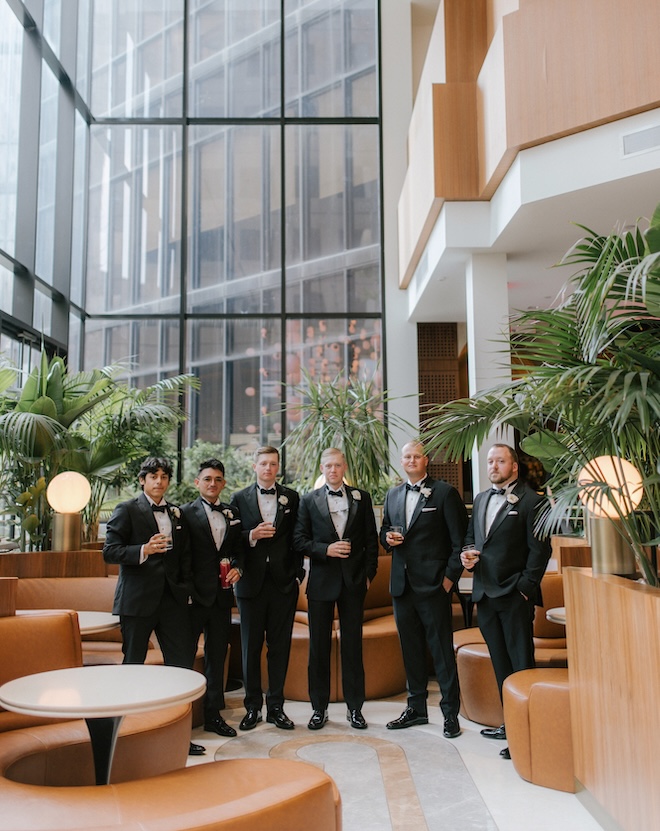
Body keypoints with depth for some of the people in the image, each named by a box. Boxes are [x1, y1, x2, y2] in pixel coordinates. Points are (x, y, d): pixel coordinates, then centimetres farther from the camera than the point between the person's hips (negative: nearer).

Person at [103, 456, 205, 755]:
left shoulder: (177, 513, 15)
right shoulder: (126, 510, -1)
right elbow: (110, 551, -9)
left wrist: (186, 588, 8)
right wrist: (144, 550, -23)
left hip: (172, 599, 4)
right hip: (137, 600, -4)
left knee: (182, 663, 1)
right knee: (133, 665, 7)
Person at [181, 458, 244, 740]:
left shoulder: (232, 514, 10)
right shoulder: (185, 513, -6)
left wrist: (237, 568, -4)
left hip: (222, 595, 5)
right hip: (194, 596, -5)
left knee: (217, 656, 14)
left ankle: (213, 714, 26)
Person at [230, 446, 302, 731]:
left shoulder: (291, 498, 7)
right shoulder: (239, 498, 4)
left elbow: (298, 539, 5)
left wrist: (297, 574, -1)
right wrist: (252, 535, -17)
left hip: (283, 582, 1)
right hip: (251, 582, 0)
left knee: (280, 647, 6)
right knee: (251, 647, 7)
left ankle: (276, 707, 18)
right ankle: (253, 707, 20)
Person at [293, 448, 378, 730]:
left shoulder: (361, 497, 6)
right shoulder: (309, 500, 4)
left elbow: (371, 538, 6)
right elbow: (299, 540, 0)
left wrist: (369, 573, -1)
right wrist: (326, 549, -14)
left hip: (353, 580, 0)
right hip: (321, 580, 0)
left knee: (353, 645, 6)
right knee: (319, 646, 6)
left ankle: (355, 708, 17)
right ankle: (319, 708, 17)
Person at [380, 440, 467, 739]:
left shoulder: (444, 492, -4)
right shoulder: (393, 495, 14)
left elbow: (459, 538, -6)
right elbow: (384, 531, 22)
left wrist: (451, 576, -11)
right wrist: (388, 538, -1)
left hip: (433, 584, -6)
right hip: (402, 583, 6)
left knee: (442, 649, -1)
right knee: (411, 648, 14)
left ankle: (450, 713, 10)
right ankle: (416, 708, 26)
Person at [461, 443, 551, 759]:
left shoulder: (531, 501, -7)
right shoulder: (480, 499, 14)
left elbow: (540, 549, -10)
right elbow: (470, 536, 22)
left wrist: (525, 586, -14)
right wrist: (467, 553, 1)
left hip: (514, 595, -7)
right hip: (485, 592, 7)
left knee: (521, 663, -2)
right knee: (500, 662, 15)